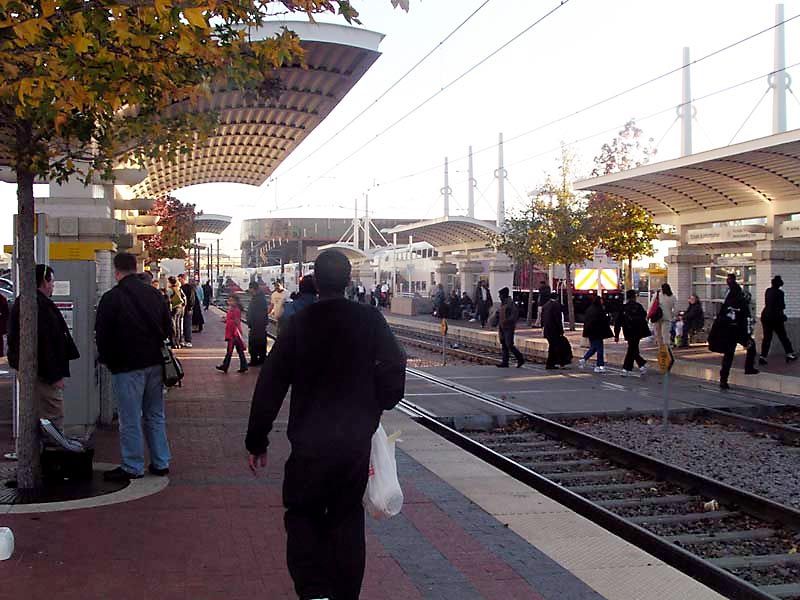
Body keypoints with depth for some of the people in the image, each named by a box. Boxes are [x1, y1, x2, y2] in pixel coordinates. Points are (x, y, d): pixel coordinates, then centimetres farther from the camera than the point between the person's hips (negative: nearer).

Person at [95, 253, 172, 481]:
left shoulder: (111, 298, -11)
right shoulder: (154, 293, 8)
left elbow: (103, 335, -9)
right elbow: (166, 327, 15)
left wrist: (107, 359, 7)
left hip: (127, 366, -6)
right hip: (155, 362, 6)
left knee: (130, 419, 0)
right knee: (156, 415, 14)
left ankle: (132, 467, 6)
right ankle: (161, 462, 19)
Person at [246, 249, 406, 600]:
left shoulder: (299, 323, -7)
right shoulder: (370, 320, -5)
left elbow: (270, 385, -7)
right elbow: (395, 367, -11)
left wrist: (257, 441, 0)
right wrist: (375, 408, 9)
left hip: (310, 443, -2)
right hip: (357, 440, 2)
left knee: (303, 515, 11)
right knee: (347, 518, 16)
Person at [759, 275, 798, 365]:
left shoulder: (767, 291, 6)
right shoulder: (779, 293, -12)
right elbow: (782, 306, -11)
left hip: (765, 316, 5)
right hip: (775, 317, -5)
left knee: (767, 337, 6)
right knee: (783, 336, 7)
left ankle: (763, 357, -2)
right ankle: (790, 354, 15)